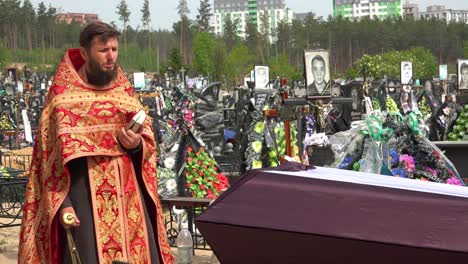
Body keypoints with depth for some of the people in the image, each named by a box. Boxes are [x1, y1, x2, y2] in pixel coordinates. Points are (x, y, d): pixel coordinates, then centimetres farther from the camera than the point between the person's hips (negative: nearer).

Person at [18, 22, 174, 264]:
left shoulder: (124, 91, 12)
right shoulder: (63, 97, -2)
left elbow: (148, 139, 15)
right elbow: (51, 156, -5)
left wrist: (136, 144, -9)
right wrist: (62, 204, -13)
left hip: (127, 192, 5)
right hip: (84, 193, -4)